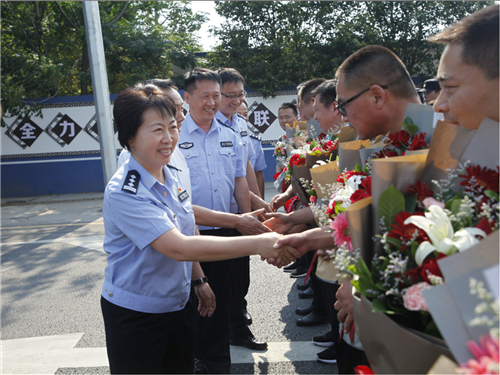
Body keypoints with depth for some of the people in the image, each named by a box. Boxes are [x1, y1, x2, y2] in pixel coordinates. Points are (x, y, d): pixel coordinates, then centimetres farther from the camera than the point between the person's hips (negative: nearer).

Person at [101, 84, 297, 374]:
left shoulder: (172, 173, 0)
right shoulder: (124, 194, -25)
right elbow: (178, 248, -34)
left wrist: (198, 280, 15)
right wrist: (257, 244, -37)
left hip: (179, 303, 7)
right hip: (135, 315, -6)